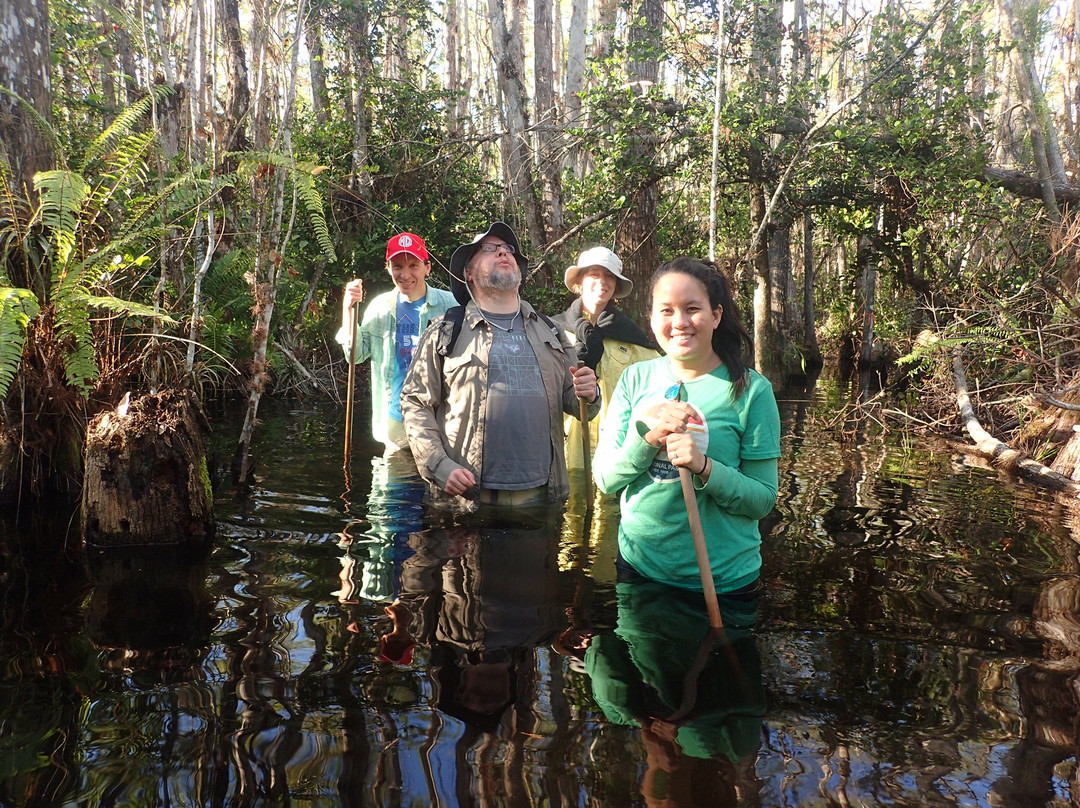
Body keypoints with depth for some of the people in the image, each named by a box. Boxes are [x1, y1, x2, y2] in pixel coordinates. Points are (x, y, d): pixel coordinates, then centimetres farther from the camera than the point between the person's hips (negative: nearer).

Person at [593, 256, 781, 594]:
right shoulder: (635, 379, -2)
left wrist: (704, 467, -26)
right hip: (637, 564, 3)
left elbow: (763, 499, -10)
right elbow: (605, 479, -6)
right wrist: (648, 436, -22)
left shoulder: (750, 389, -10)